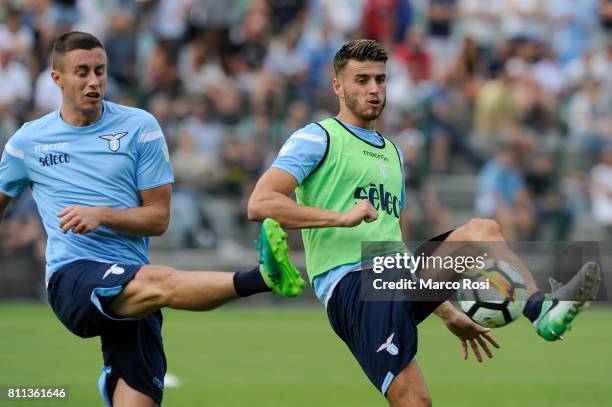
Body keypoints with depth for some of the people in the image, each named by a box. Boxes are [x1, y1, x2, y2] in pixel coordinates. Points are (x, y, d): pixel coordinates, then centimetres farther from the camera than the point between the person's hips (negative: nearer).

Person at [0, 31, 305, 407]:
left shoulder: (140, 127, 9)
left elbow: (159, 218, 7)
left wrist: (102, 215, -9)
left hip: (133, 292, 3)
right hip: (72, 278, -3)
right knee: (160, 281, -35)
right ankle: (263, 277, -58)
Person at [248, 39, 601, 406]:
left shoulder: (393, 155, 28)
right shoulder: (317, 139, 5)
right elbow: (260, 204, -9)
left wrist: (448, 314, 28)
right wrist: (342, 217, -18)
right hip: (350, 286, -7)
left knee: (482, 231, -16)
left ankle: (543, 311, -34)